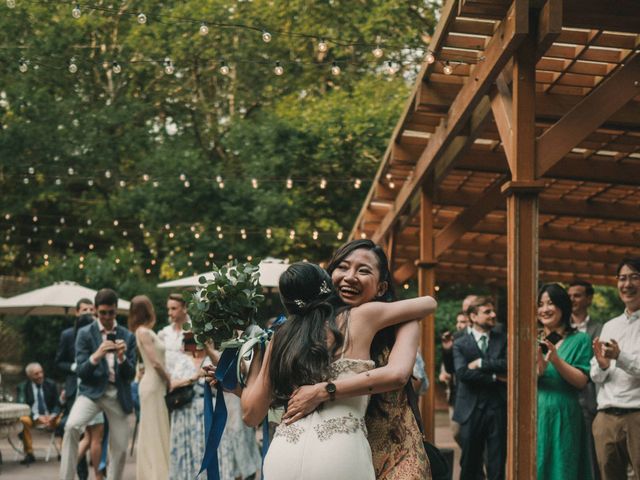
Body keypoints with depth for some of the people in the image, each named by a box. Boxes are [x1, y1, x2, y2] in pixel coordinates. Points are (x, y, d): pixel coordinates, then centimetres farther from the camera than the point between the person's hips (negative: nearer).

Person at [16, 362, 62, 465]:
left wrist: (53, 415, -17)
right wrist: (37, 417, -23)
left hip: (50, 417, 1)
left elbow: (57, 404, 6)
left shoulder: (51, 384, 8)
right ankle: (29, 454, -24)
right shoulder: (23, 387, 4)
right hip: (32, 418, -1)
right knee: (22, 420, -35)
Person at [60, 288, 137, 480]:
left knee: (119, 450, 5)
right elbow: (80, 371, -6)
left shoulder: (128, 337, 6)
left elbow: (130, 375, 3)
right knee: (72, 426, -30)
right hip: (92, 390, -2)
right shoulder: (85, 333, 1)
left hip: (119, 394, 3)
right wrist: (96, 356, -25)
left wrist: (122, 357, -17)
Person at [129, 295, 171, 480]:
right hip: (153, 385, -9)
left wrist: (167, 381, 3)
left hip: (155, 384, 9)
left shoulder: (147, 331, 15)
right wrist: (170, 381, -7)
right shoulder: (143, 332, -12)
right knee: (156, 431, -5)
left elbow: (156, 361, 11)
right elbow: (155, 363, -16)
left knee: (150, 432, 12)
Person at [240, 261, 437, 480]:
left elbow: (251, 414, 14)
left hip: (282, 455, 2)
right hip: (340, 453, -2)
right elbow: (428, 303, 22)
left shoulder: (281, 338, 12)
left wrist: (255, 358, 27)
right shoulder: (360, 317, 8)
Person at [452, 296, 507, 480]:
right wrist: (494, 377, -13)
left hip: (498, 409, 1)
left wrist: (481, 363, -12)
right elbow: (462, 373, -12)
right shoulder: (460, 344, 3)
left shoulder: (503, 339, 7)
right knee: (469, 465, 7)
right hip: (472, 410, -1)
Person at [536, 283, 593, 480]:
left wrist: (556, 359, -19)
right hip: (535, 415, 2)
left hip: (564, 417, -2)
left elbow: (582, 381, -7)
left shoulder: (579, 340, 2)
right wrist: (538, 369, -19)